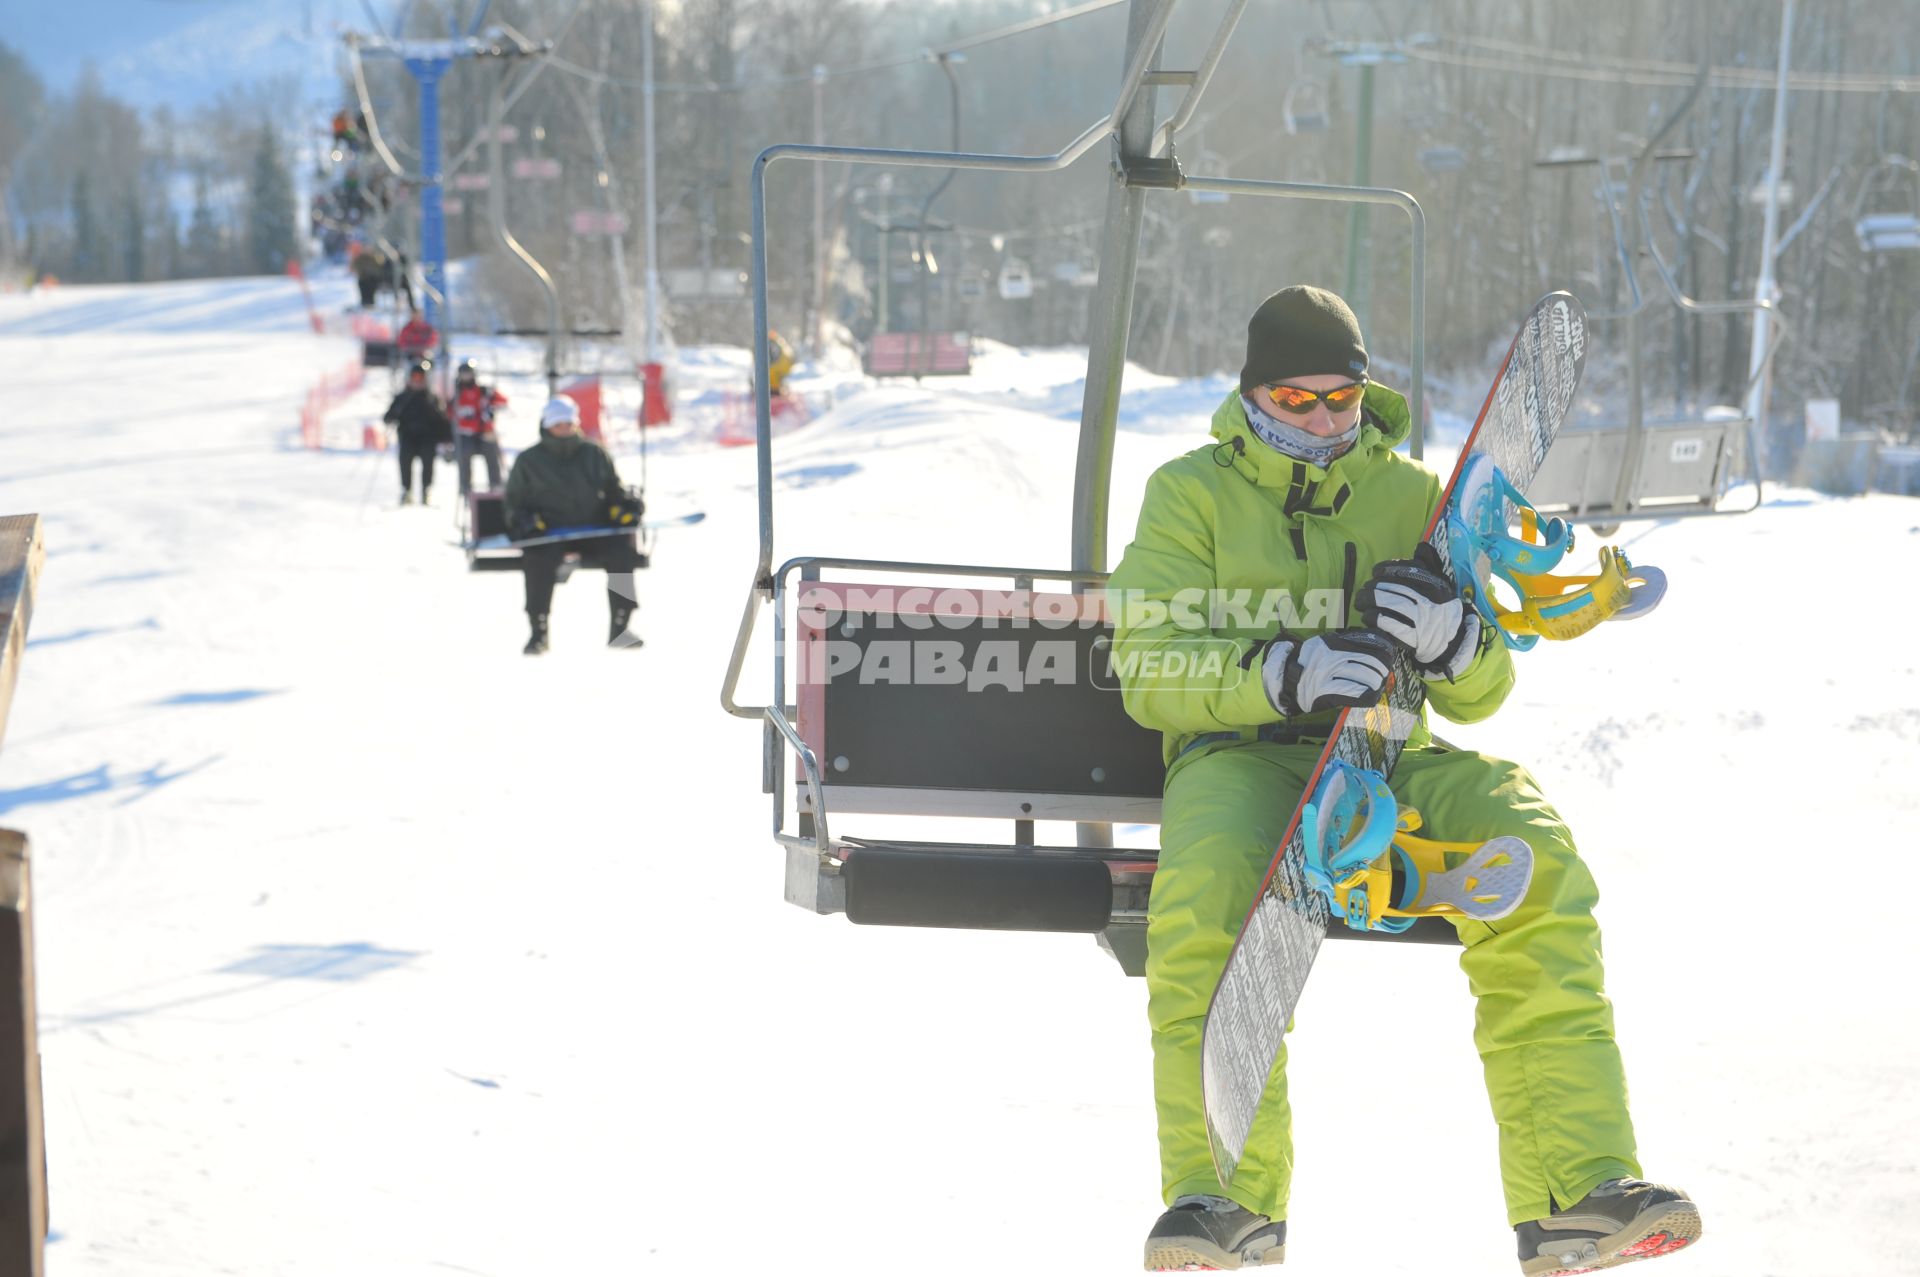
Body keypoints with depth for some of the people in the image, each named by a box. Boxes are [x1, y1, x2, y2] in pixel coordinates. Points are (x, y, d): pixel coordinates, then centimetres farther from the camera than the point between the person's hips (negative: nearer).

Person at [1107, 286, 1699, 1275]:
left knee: (1533, 856, -28)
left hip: (1392, 757, 2)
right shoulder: (1193, 493, 9)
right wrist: (1282, 671, -21)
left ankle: (1575, 1192, -29)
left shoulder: (1413, 496, 16)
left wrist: (1451, 640, -12)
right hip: (1242, 755, -2)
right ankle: (1222, 1195, -30)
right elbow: (1149, 673, -3)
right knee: (1204, 887, -38)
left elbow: (1481, 695, 14)